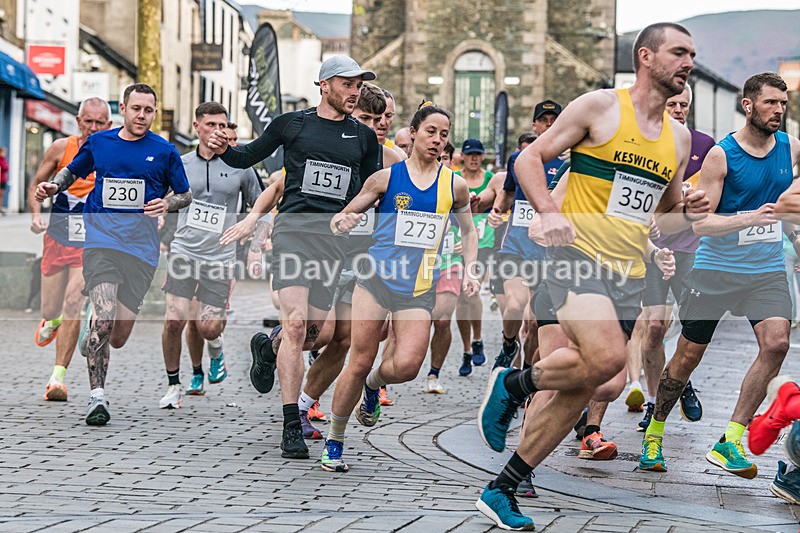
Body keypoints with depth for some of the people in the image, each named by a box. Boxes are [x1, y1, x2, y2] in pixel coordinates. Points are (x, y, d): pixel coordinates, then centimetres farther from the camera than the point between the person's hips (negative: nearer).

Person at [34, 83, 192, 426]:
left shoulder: (164, 151, 6)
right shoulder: (98, 143, 9)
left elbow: (186, 195, 13)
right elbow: (72, 171, 24)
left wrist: (166, 204, -8)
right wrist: (52, 186, 3)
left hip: (141, 245, 1)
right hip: (100, 240, 0)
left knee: (117, 338, 2)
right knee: (104, 318, -21)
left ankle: (92, 333, 39)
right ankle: (97, 397, -13)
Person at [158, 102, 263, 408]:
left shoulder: (239, 166, 4)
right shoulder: (180, 165, 7)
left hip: (220, 257, -1)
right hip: (184, 253, 1)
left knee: (208, 328, -7)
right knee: (174, 320, -12)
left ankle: (215, 348, 31)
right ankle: (174, 385, 5)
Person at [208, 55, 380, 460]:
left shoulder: (364, 138, 15)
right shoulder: (292, 124, 7)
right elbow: (249, 157, 16)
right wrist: (223, 149, -4)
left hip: (335, 234, 3)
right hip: (294, 225, -3)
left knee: (315, 330, 1)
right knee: (296, 324, -16)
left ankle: (268, 347, 38)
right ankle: (291, 427, -12)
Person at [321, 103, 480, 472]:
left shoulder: (455, 185, 7)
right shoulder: (386, 177, 1)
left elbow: (468, 232, 22)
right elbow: (344, 217, 7)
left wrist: (469, 272, 9)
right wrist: (342, 222, -17)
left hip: (420, 289, 2)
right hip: (377, 278, -2)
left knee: (407, 365, -16)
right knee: (360, 363, -4)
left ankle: (372, 386, 21)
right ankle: (334, 441, 13)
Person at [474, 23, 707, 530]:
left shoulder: (679, 136, 15)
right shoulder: (600, 106, -3)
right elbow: (529, 158, -2)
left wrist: (688, 213, 3)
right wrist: (550, 212, -18)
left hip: (629, 273, 7)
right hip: (578, 253, -7)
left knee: (579, 389, 4)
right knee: (607, 358, -28)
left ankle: (501, 490, 14)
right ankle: (512, 384, -1)